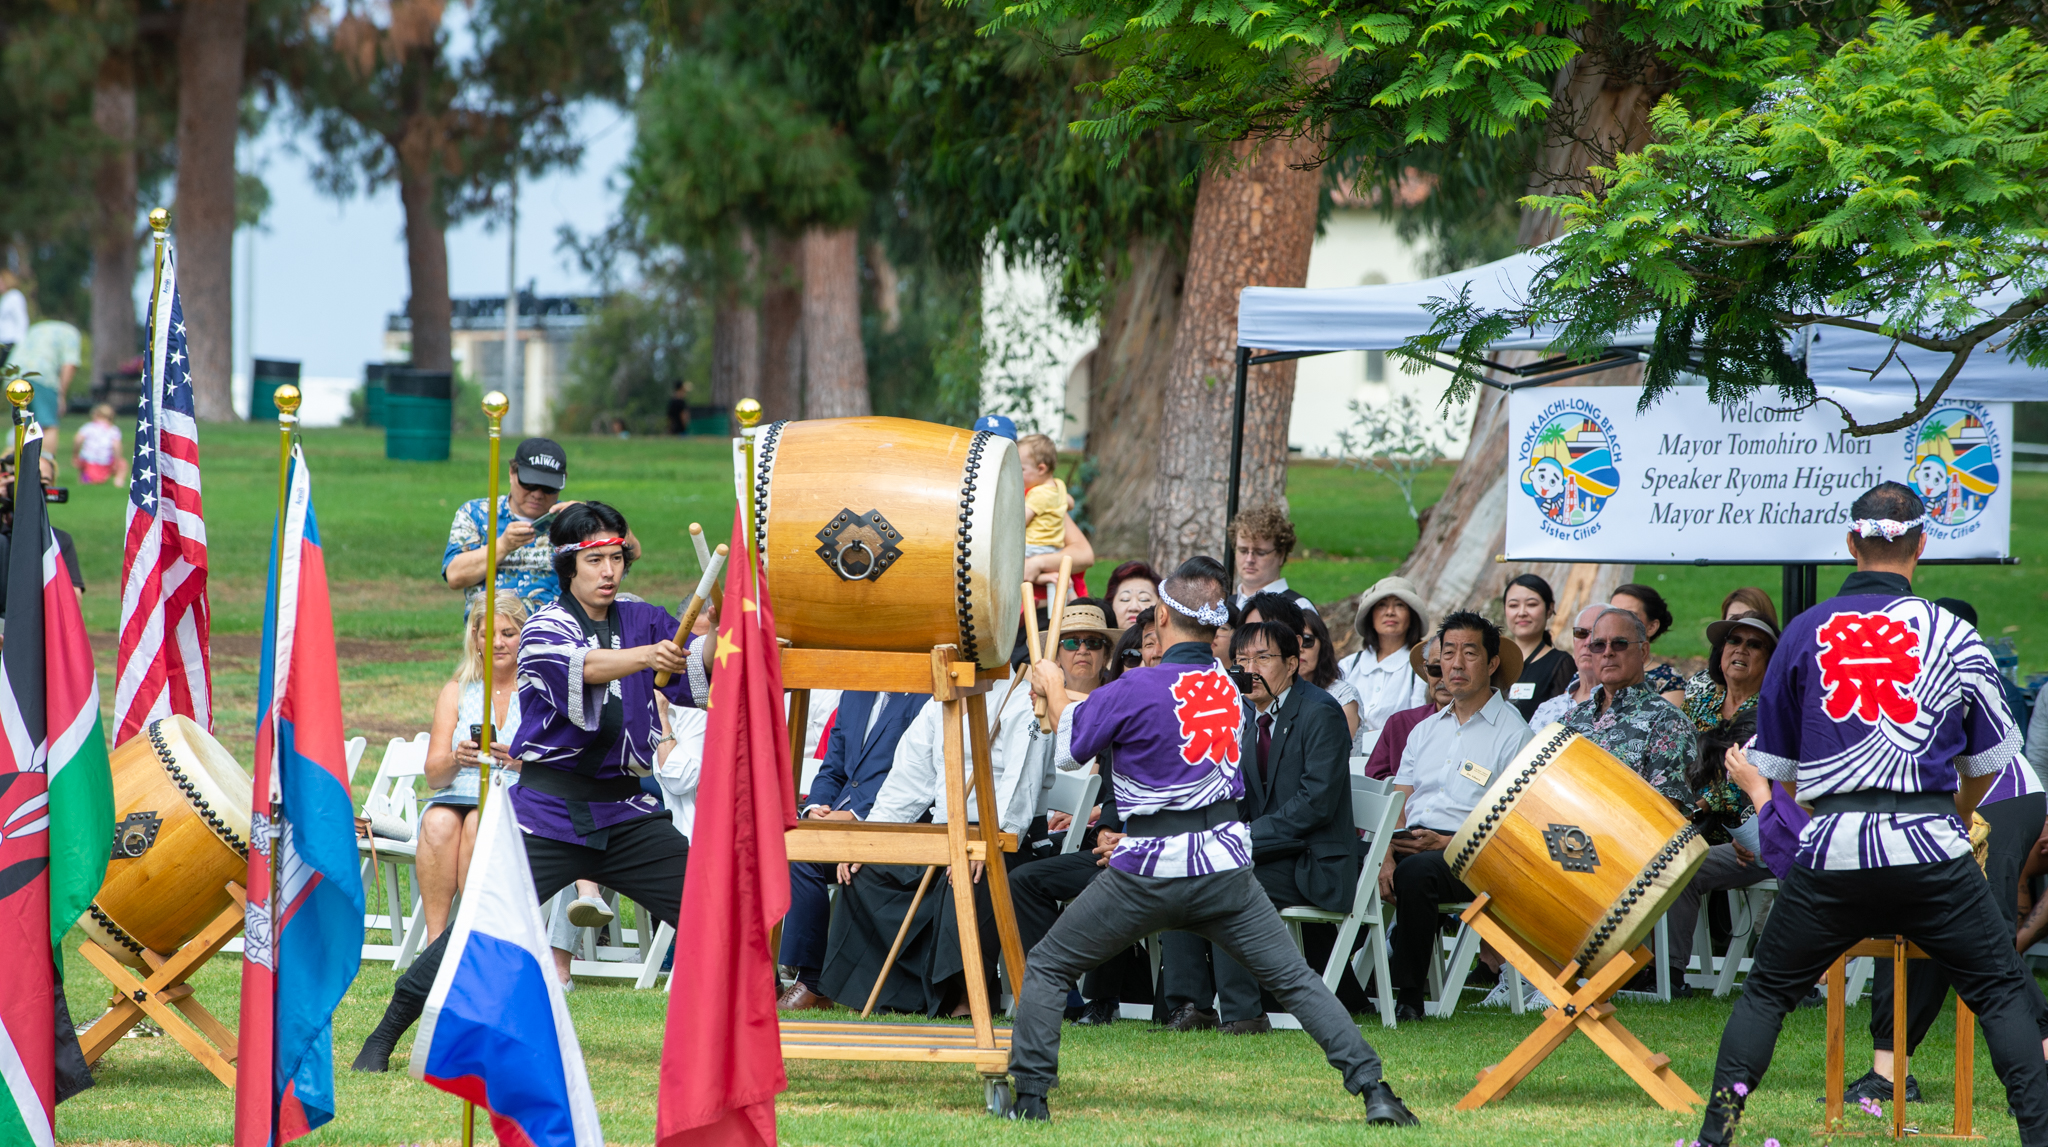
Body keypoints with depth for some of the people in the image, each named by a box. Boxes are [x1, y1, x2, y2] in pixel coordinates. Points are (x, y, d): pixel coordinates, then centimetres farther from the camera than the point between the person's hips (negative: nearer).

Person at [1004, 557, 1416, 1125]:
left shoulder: (1137, 689, -12)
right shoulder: (1225, 683, 6)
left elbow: (1073, 746, 5)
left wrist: (1053, 689, 22)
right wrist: (1065, 696, 29)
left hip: (1148, 872, -4)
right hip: (1225, 864, 4)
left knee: (1046, 968, 12)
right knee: (1294, 978, 5)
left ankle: (1031, 1096, 8)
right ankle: (1372, 1089, -6)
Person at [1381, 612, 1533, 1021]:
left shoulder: (1513, 733, 1)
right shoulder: (1425, 731, 21)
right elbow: (1397, 804, 12)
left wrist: (1446, 844, -17)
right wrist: (1387, 857, -8)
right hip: (1410, 844, 6)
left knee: (1416, 873, -37)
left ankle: (1410, 996, -26)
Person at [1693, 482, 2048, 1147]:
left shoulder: (1805, 631, 8)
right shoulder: (1952, 635, 4)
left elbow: (1779, 768, 14)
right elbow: (1987, 761, 12)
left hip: (1830, 846, 1)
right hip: (1929, 851, -1)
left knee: (1767, 992, 16)